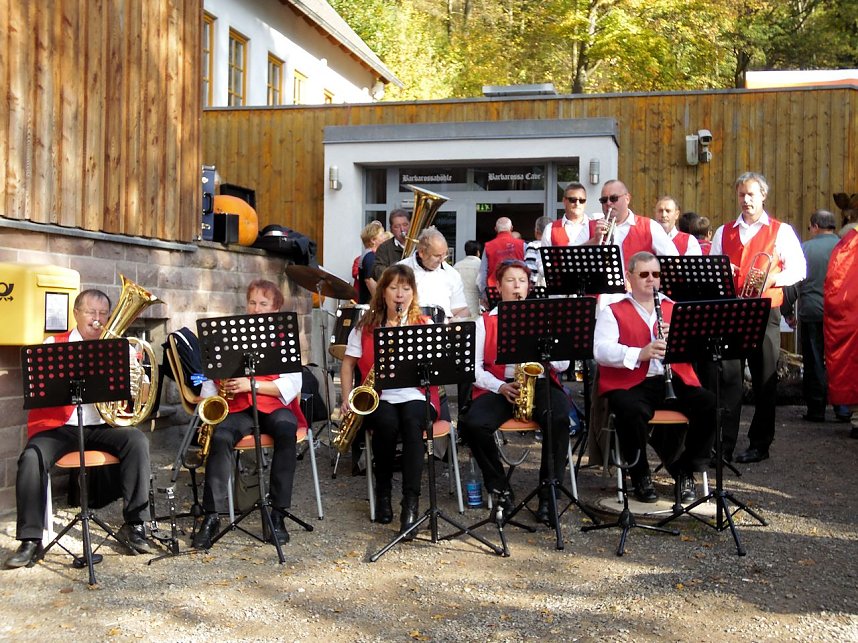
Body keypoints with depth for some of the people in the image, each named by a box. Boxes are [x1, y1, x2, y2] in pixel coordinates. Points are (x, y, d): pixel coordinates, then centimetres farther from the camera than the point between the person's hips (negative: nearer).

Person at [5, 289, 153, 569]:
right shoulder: (54, 344, 9)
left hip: (101, 426, 2)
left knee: (137, 441, -25)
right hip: (58, 427, -1)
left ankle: (134, 524, -15)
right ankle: (31, 539, -16)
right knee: (32, 458, -28)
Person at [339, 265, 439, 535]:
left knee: (411, 422, -35)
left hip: (415, 396, -1)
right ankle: (383, 492, -10)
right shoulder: (366, 326, 10)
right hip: (378, 398, 1)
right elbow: (348, 363, 13)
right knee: (387, 423, -33)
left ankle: (411, 503, -35)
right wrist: (347, 398, -1)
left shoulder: (425, 325, 6)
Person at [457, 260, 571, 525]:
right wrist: (500, 387, -13)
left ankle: (547, 497, -22)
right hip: (499, 386, 0)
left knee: (559, 420, -33)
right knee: (472, 424, -30)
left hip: (540, 383, 0)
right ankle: (499, 487, -8)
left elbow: (563, 364, 12)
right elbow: (473, 366, 4)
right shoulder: (485, 321, 15)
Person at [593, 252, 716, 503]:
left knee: (712, 406, -21)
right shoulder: (613, 312, 8)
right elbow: (601, 351, -9)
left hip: (675, 380, 4)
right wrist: (639, 353, -24)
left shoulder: (675, 309, 21)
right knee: (632, 412, -36)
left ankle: (686, 471, 0)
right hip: (630, 383, -4)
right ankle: (640, 475, -8)